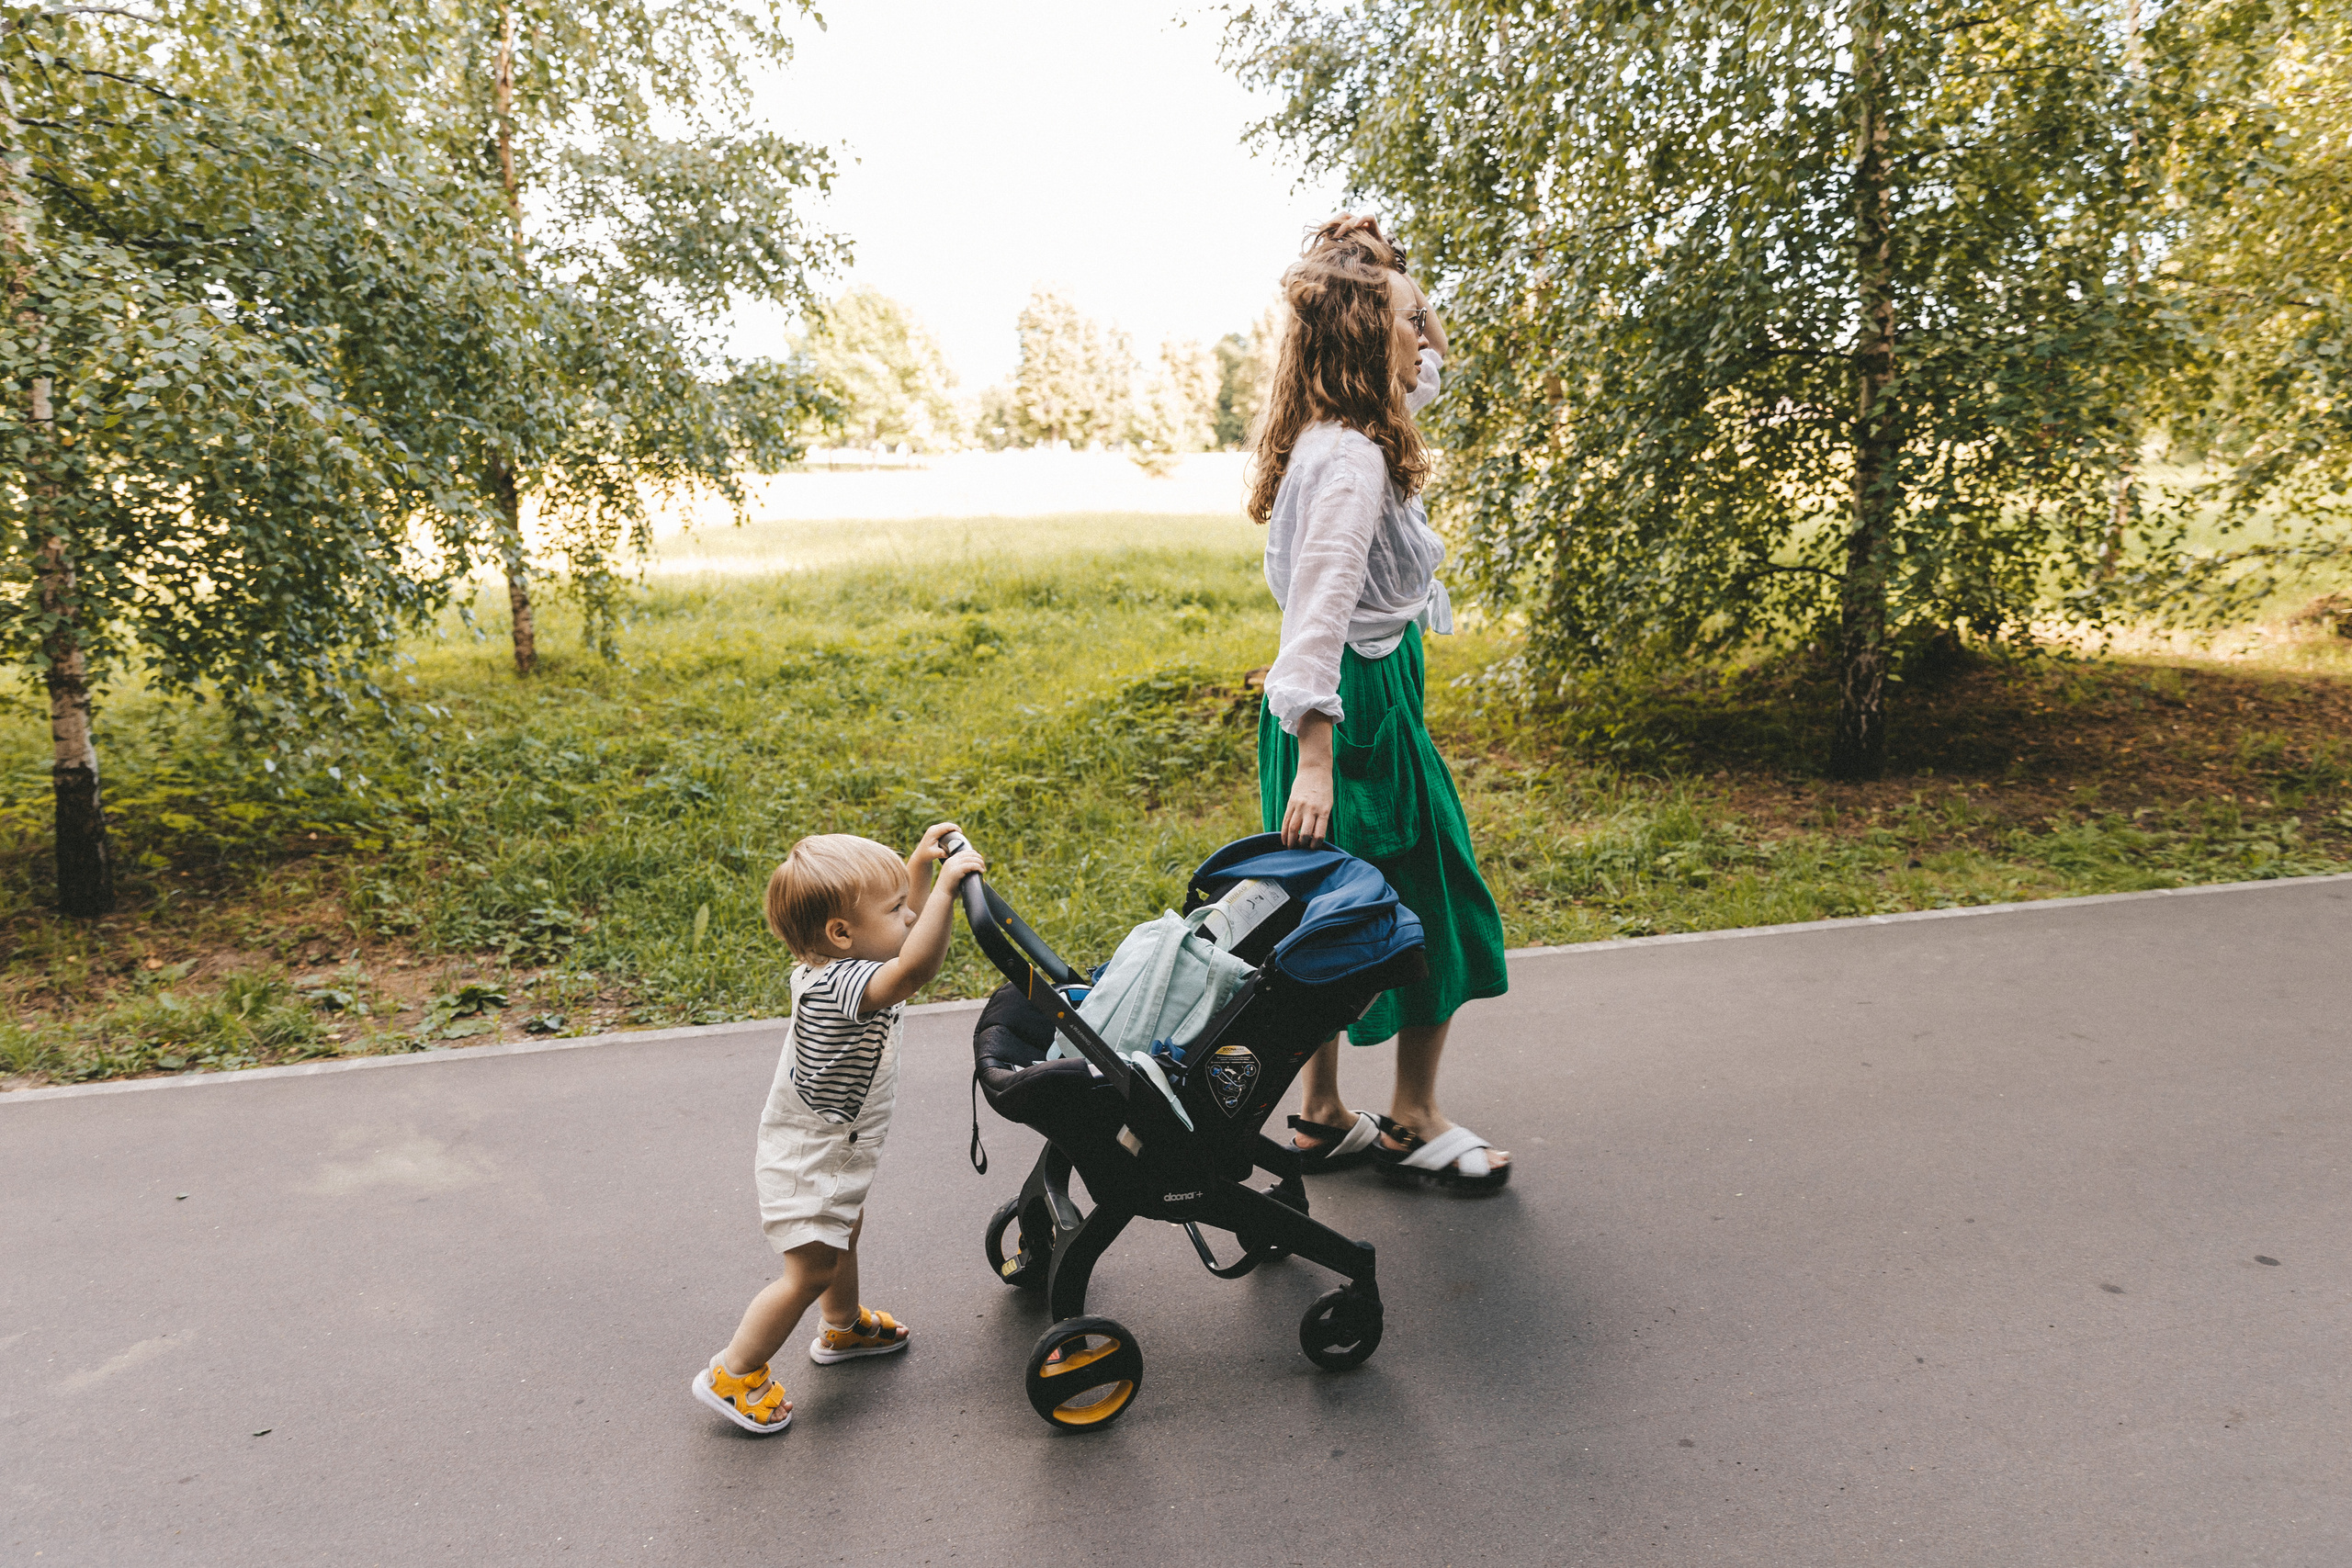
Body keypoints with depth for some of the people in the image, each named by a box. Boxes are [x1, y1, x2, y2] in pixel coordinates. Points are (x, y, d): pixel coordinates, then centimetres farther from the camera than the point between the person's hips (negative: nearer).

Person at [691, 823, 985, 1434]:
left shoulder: (834, 965, -7)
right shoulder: (840, 985, -36)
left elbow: (906, 936, 11)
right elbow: (914, 969, -56)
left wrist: (919, 867, -2)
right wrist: (946, 886, -55)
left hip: (833, 1148, 10)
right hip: (812, 1160, -10)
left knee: (845, 1233, 30)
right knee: (811, 1272, 4)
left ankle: (842, 1327, 54)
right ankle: (732, 1375, 22)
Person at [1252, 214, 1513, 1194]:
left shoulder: (1330, 438, 8)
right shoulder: (1352, 459, -22)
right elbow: (1319, 610, -30)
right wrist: (1315, 760, -33)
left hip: (1355, 698, 11)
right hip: (1364, 709, -10)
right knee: (1435, 910, 6)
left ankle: (1323, 1119, 30)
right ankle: (1413, 1122, 24)